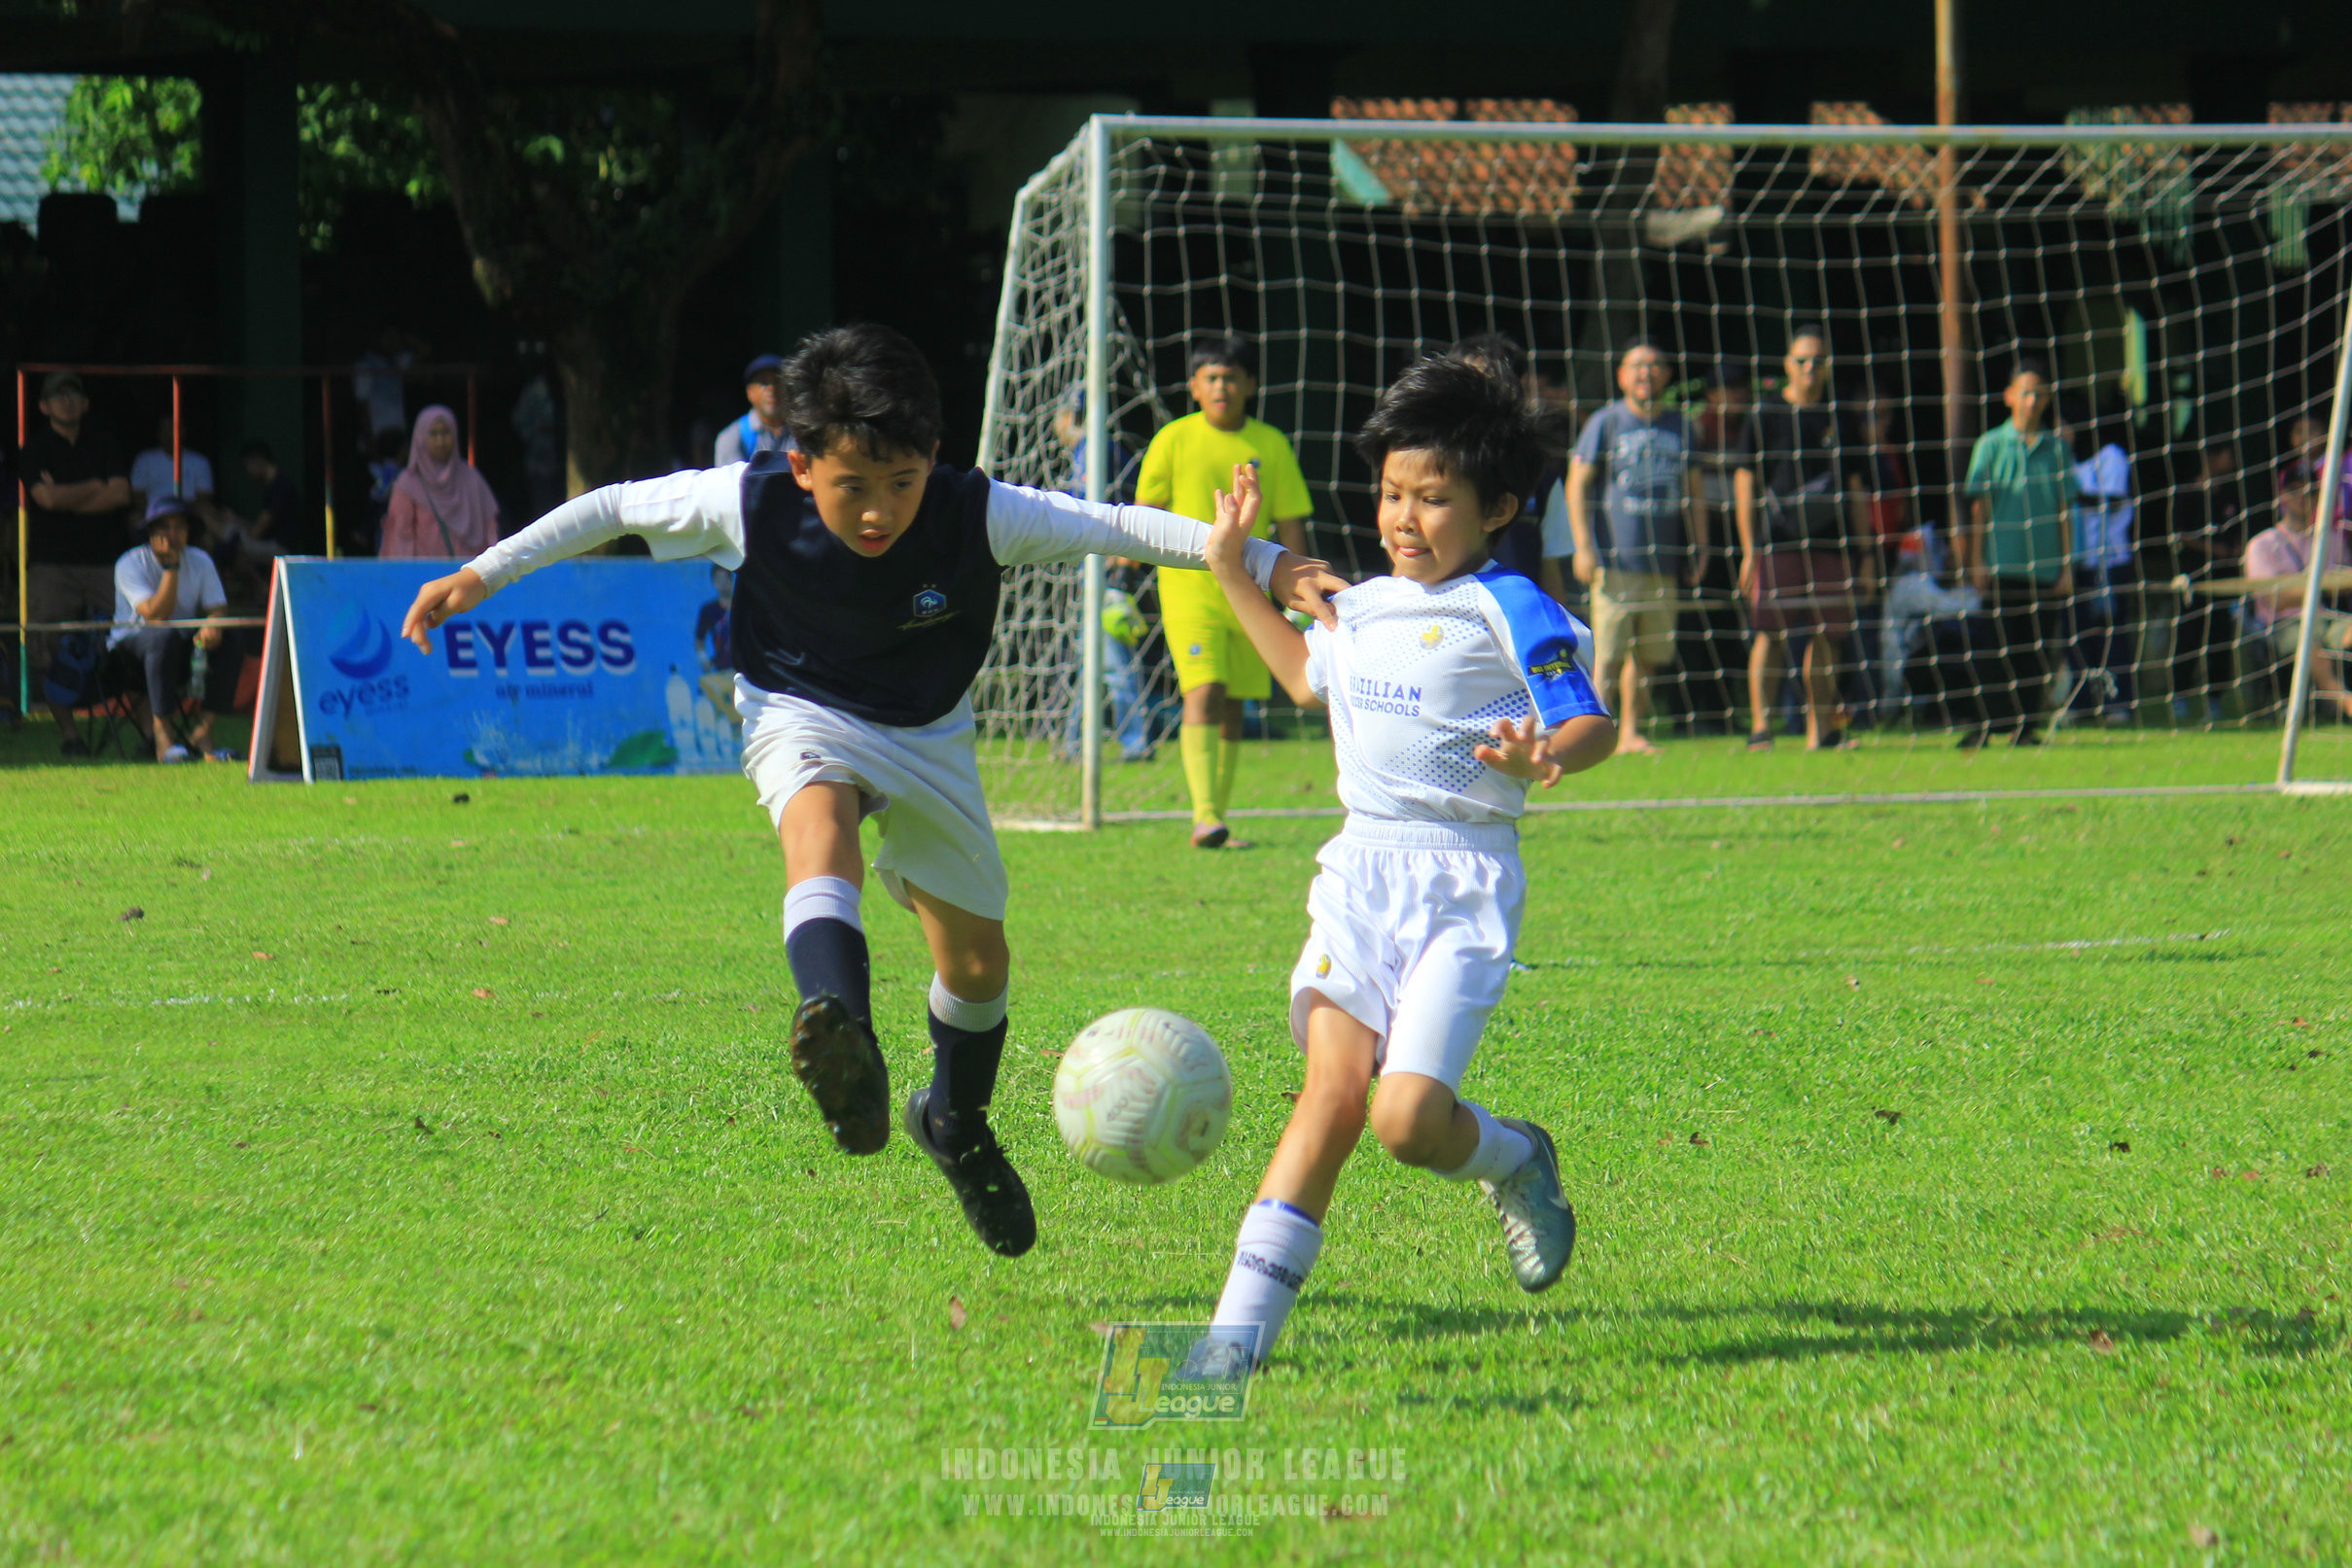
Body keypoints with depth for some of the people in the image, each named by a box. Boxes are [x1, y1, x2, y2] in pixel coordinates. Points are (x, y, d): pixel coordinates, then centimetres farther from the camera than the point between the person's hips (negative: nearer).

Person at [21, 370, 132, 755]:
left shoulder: (102, 444, 15)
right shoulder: (35, 449, 6)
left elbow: (121, 494, 1)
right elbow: (47, 497, -10)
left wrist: (68, 499, -4)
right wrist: (96, 488, 1)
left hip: (104, 560, 2)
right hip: (52, 563, -2)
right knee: (55, 654, -8)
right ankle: (66, 731, -2)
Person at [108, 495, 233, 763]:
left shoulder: (199, 562, 4)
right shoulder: (130, 565, -11)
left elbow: (217, 608, -5)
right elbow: (155, 615, -24)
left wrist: (212, 627, -29)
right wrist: (170, 567, -25)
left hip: (181, 651, 5)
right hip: (131, 651, -5)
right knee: (164, 636, -38)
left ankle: (204, 729, -20)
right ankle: (161, 732, -37)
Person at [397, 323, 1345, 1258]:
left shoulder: (977, 516, -27)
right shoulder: (753, 504, -26)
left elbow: (1117, 527, -27)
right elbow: (615, 508, -12)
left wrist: (1265, 564, -36)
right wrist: (484, 574, -12)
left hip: (927, 733, 3)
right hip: (802, 717, -3)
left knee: (977, 958, 10)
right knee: (819, 814, -39)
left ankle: (956, 1126, 42)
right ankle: (841, 1033, -64)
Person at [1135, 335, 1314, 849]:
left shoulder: (1270, 445, 5)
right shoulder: (1174, 439, 0)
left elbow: (1290, 524, 10)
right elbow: (1146, 512, 5)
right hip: (1189, 588, -3)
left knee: (1233, 707, 8)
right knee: (1203, 692, -18)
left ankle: (1219, 819, 17)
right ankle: (1204, 816, -25)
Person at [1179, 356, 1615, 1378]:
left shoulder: (1508, 611, -5)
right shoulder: (1363, 607, 18)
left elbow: (1593, 725, -8)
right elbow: (1307, 678, 40)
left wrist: (1545, 757, -30)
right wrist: (1232, 571, 37)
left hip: (1462, 880, -5)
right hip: (1360, 869, 5)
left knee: (1408, 1117, -17)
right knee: (1332, 1087, -10)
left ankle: (1517, 1161, 19)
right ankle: (1243, 1324, -16)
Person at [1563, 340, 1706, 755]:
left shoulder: (1680, 426, 13)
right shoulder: (1605, 423, 0)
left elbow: (1694, 491, 19)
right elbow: (1577, 484, -1)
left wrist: (1699, 548, 12)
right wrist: (1583, 546, -9)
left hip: (1664, 562, 4)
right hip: (1615, 561, -4)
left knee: (1648, 655, 5)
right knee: (1606, 654, -9)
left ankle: (1631, 733, 12)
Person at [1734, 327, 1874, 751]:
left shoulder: (1837, 421, 14)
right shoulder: (1765, 416, 3)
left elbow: (1854, 491, 17)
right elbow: (1745, 484, 1)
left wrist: (1866, 554, 13)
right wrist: (1749, 550, -6)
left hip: (1829, 545, 3)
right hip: (1777, 544, -3)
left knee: (1825, 637, 3)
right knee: (1770, 633, -8)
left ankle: (1820, 730, 8)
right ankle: (1760, 726, -7)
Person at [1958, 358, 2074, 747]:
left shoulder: (2057, 448, 10)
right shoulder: (1990, 445, 4)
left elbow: (2065, 511, 11)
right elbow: (1979, 507, 3)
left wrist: (2067, 566, 5)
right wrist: (1977, 563, -2)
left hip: (2046, 569, 2)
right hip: (2002, 567, -2)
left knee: (2037, 651, 1)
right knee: (1998, 648, -6)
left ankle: (2027, 726, 5)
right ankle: (1987, 723, -3)